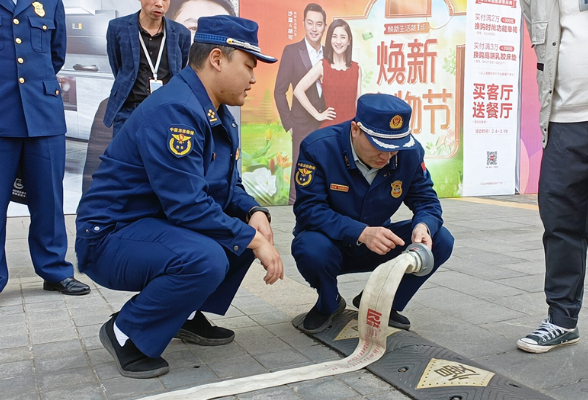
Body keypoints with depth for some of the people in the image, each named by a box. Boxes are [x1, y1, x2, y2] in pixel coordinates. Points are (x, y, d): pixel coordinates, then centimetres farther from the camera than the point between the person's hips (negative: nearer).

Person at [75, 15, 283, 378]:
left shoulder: (221, 115, 6)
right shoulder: (173, 110, -25)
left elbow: (230, 187, 10)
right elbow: (187, 204, -29)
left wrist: (254, 213, -11)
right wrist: (253, 240, -22)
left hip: (158, 226, 10)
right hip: (111, 237, -10)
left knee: (251, 227, 3)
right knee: (205, 259, -33)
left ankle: (187, 315, 14)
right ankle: (126, 333, -7)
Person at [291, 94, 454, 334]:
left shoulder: (410, 152, -13)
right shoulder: (318, 148, -24)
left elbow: (426, 200, -7)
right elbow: (308, 209, -28)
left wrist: (423, 226, -32)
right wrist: (361, 232, -41)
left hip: (378, 248, 4)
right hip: (331, 244, -3)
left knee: (441, 241, -15)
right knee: (311, 248, -38)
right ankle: (328, 305, -1)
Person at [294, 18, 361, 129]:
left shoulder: (356, 68, 6)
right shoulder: (322, 66, -3)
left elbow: (358, 102, 10)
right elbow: (298, 90, -6)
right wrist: (317, 115, -6)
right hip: (329, 126, -2)